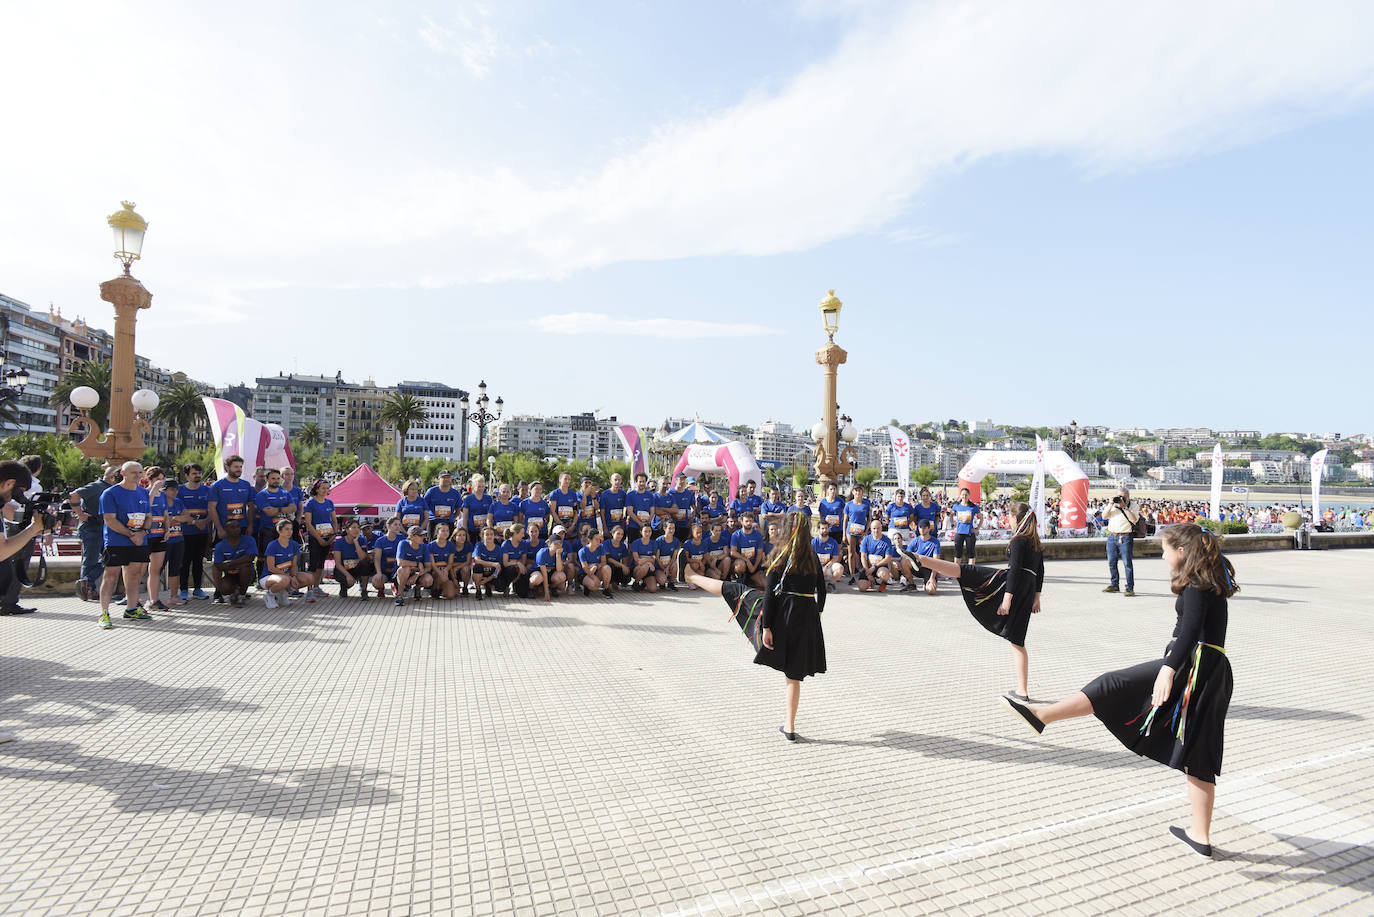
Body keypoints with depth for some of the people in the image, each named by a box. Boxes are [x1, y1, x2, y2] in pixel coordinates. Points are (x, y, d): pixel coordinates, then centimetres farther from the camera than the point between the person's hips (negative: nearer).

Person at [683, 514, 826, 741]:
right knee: (794, 674, 12)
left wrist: (766, 627, -10)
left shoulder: (781, 558, -10)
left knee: (736, 591, 14)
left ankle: (688, 575, 31)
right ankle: (790, 727, 18)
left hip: (781, 614, -3)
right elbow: (821, 591, 11)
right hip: (807, 619, 4)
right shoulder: (814, 559, 3)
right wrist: (815, 615, 27)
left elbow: (769, 595, -13)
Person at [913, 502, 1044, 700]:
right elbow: (1040, 570, 22)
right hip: (1028, 591, 8)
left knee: (966, 571, -3)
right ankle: (1022, 691, 11)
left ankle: (921, 559, -12)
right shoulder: (1036, 542, 18)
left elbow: (1015, 570, -16)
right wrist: (1036, 597, 27)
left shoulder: (1018, 540, -7)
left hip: (1010, 585, -8)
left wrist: (1007, 598, -19)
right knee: (1017, 640, 10)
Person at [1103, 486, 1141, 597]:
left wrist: (1125, 506, -16)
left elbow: (1134, 519, -14)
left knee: (1128, 563, -6)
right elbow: (1104, 516, 4)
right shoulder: (1113, 505, 13)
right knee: (1111, 562, 8)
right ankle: (1114, 585, 20)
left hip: (1125, 537, -4)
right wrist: (1111, 505, -6)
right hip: (1112, 536, 5)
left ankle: (1130, 588, -1)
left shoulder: (1133, 505, 1)